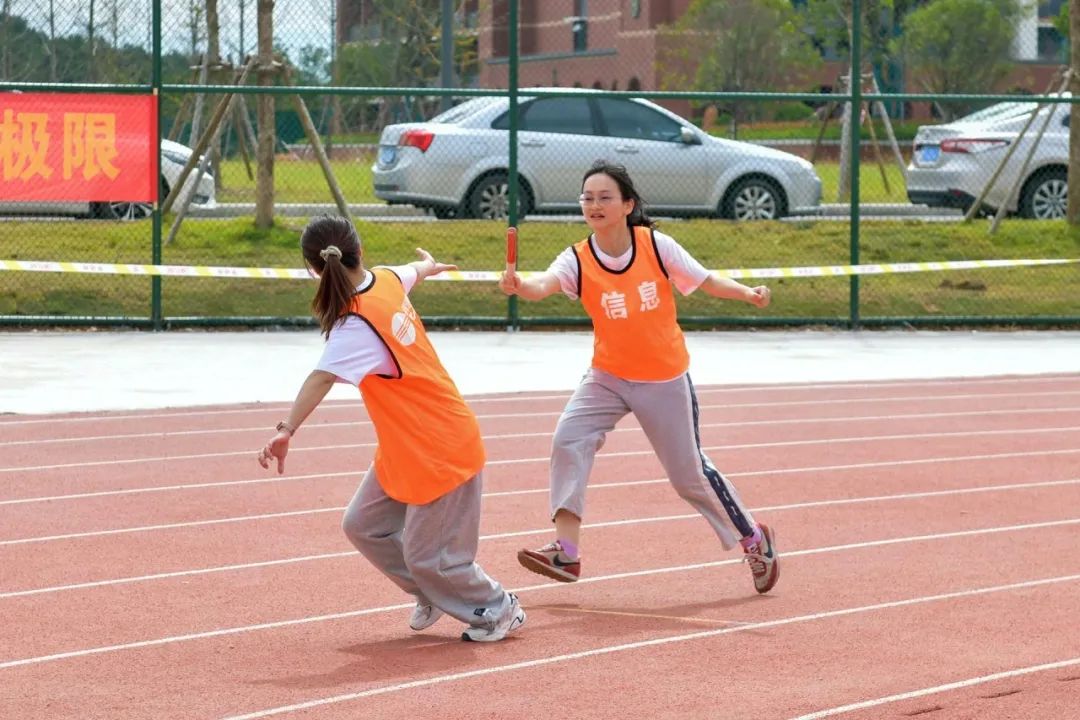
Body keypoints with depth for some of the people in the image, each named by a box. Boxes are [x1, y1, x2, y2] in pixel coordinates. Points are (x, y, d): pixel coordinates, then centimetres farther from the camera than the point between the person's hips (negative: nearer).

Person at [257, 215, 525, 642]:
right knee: (363, 525, 12)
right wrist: (429, 266, 48)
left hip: (440, 452, -9)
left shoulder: (357, 325, -28)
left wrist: (287, 430, -55)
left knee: (427, 556, 1)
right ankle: (432, 596, 28)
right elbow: (413, 272, 23)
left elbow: (321, 379, -43)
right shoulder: (387, 280, -3)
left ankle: (498, 611, 22)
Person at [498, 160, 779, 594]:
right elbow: (544, 285, -35)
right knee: (569, 440, -21)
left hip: (665, 380, -2)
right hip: (608, 376, 2)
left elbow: (705, 280, -5)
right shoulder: (577, 261, -15)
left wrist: (747, 293, -22)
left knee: (689, 473, 7)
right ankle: (565, 552, -19)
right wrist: (519, 286, -57)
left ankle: (752, 538, 30)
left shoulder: (656, 246, -14)